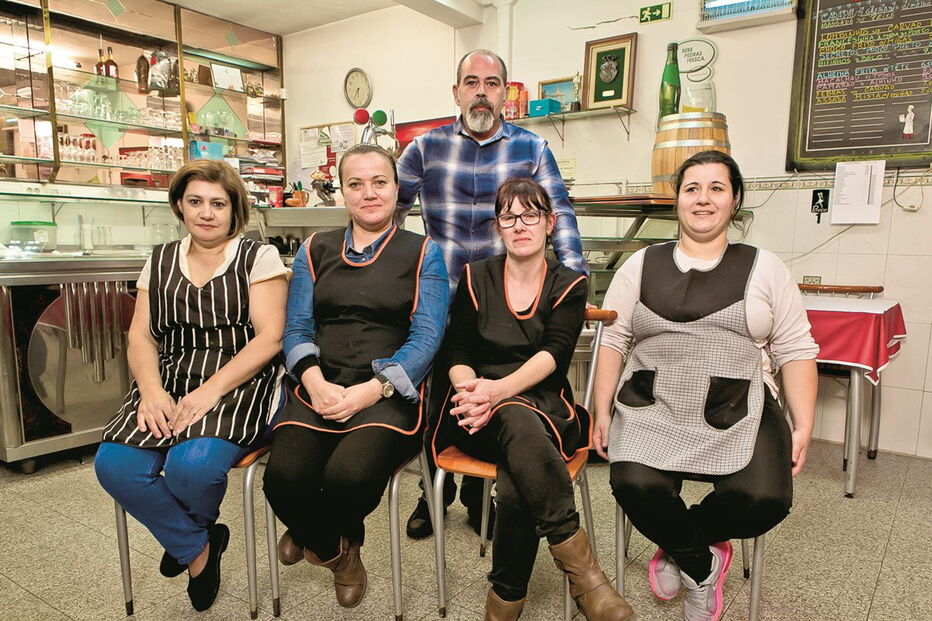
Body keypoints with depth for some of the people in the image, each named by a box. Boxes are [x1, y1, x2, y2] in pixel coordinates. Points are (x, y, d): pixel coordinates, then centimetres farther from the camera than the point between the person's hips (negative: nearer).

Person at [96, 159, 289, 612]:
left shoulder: (259, 257, 2)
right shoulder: (160, 261, 17)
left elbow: (269, 337, -8)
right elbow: (140, 337, 10)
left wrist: (211, 390, -19)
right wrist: (151, 389, -10)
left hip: (238, 384, -4)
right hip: (169, 383, 5)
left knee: (192, 465, -31)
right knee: (114, 465, -21)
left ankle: (187, 534, 10)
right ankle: (198, 548, 5)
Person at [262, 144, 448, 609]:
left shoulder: (423, 253, 8)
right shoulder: (315, 250, 17)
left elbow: (426, 336, -2)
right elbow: (297, 327, 9)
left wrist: (370, 391, -16)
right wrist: (316, 383, -12)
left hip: (389, 392, -2)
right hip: (319, 387, 3)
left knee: (350, 477, -30)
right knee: (284, 477, -25)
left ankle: (315, 538, 12)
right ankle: (338, 552, 12)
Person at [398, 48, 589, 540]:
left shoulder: (531, 148, 4)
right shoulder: (427, 147, 5)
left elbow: (560, 215, 0)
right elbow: (387, 208, 7)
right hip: (439, 301, 1)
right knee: (437, 400, 10)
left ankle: (478, 499, 31)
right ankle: (435, 495, 32)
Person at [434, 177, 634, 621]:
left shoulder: (568, 285, 8)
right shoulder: (476, 278, 12)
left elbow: (554, 353, -9)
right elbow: (456, 353, 4)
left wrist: (500, 390, -28)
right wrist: (471, 389, -20)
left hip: (545, 406, 0)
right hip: (481, 418, 0)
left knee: (515, 486, -34)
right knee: (519, 420, -37)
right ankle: (578, 563, -32)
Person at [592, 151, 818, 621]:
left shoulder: (765, 269, 10)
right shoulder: (641, 266, 11)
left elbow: (795, 351, 8)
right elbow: (613, 340, 8)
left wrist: (803, 427, -1)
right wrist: (602, 412, 1)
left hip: (738, 414, 1)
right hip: (654, 409, 0)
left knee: (764, 499, -25)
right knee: (635, 486, -27)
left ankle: (677, 547, 9)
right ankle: (702, 566, 7)